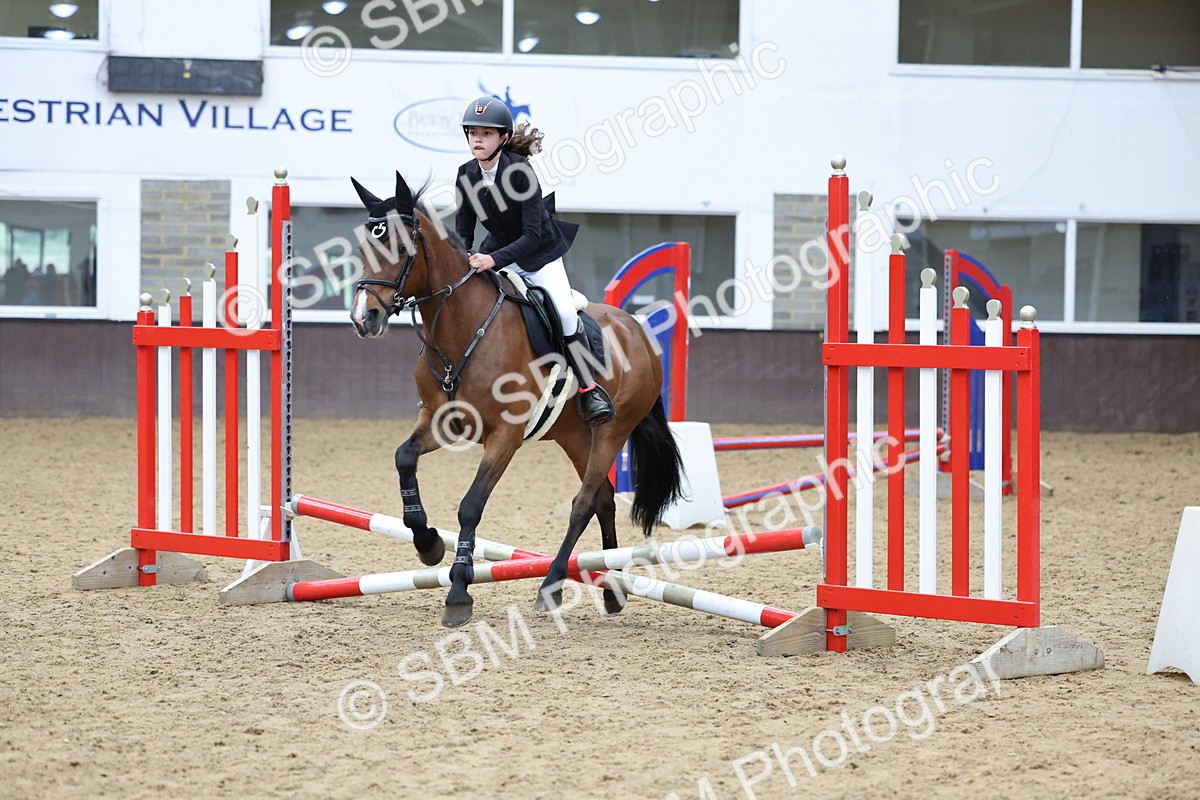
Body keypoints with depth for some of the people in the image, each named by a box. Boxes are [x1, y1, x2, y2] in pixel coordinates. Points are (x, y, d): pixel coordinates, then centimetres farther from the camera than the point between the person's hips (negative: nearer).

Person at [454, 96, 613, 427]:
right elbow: (463, 232, -1)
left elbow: (532, 235, -28)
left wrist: (494, 259, -40)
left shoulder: (520, 171, -25)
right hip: (497, 254, 5)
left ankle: (589, 390, -14)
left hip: (540, 254, -5)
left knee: (565, 312, -23)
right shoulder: (467, 176, -9)